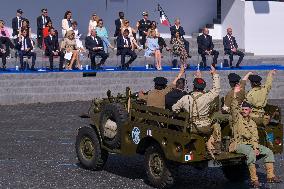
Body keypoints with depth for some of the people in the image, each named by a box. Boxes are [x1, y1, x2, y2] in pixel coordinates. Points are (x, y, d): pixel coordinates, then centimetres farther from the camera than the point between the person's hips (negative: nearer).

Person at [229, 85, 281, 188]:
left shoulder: (252, 123, 15)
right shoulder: (237, 118, 4)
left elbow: (254, 138, 5)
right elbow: (234, 108, -14)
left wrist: (256, 148, -12)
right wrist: (235, 95, -24)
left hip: (250, 144, 6)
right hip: (238, 144, -6)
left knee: (268, 151, -7)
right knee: (251, 152, -35)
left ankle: (270, 175, -7)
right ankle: (254, 179, -36)